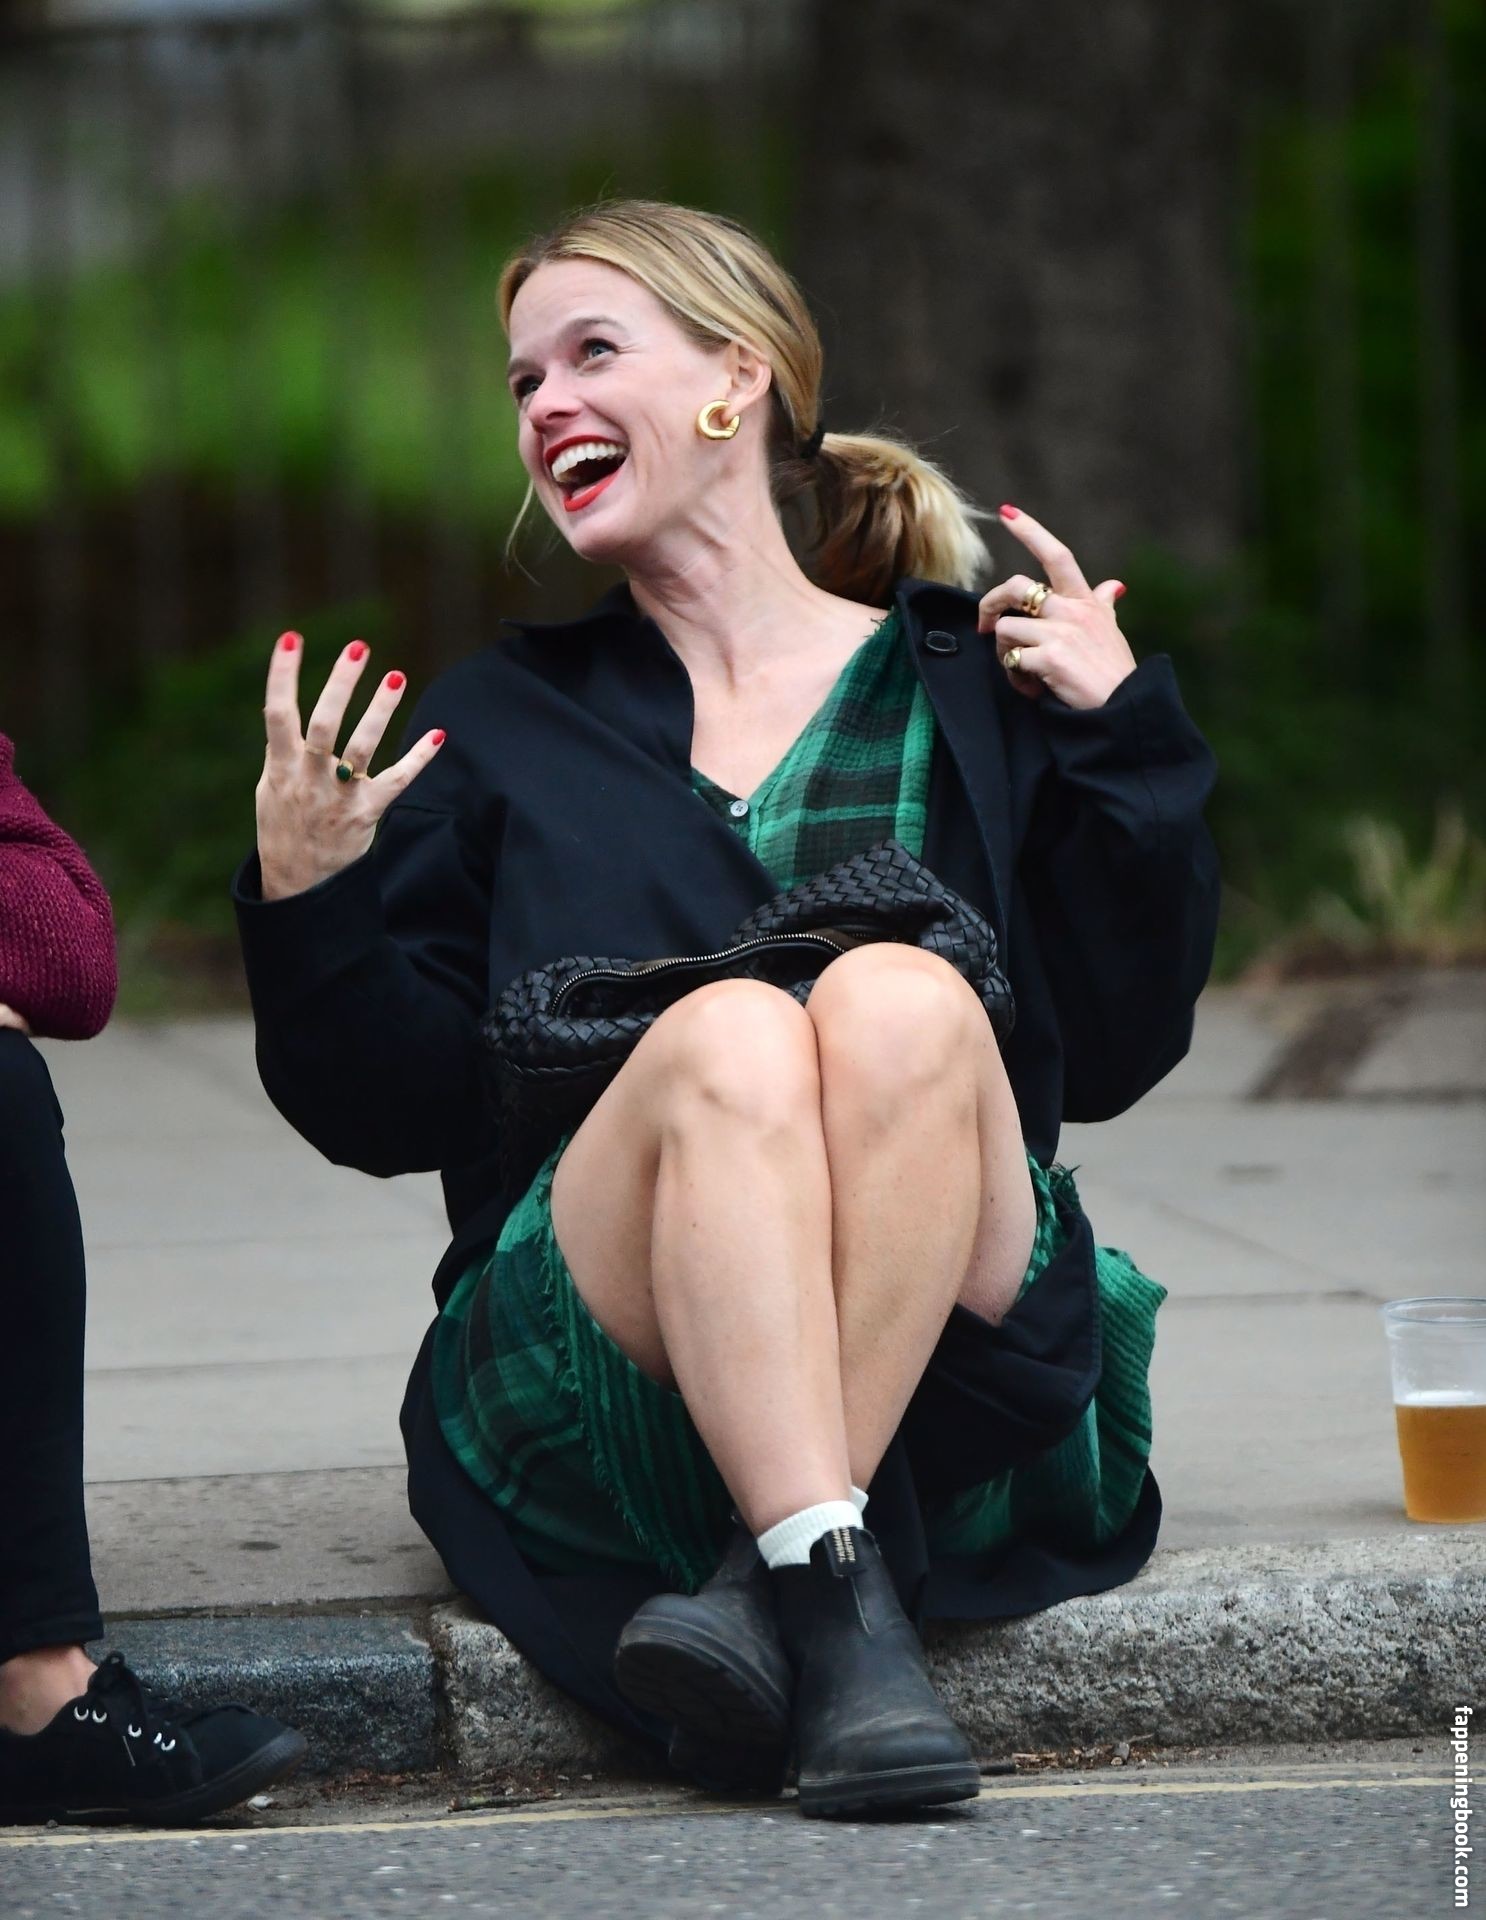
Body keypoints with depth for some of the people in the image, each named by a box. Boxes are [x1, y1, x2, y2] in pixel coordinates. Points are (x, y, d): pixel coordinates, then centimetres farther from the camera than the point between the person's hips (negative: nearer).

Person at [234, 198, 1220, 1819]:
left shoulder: (965, 684, 14)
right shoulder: (498, 728, 17)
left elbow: (1111, 1053, 9)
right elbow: (388, 1110, 10)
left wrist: (1120, 740, 1)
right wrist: (305, 907, -7)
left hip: (946, 1367, 0)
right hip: (595, 1381, 0)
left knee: (901, 998, -29)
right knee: (732, 1036, -30)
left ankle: (768, 1580, -36)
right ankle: (841, 1616, -42)